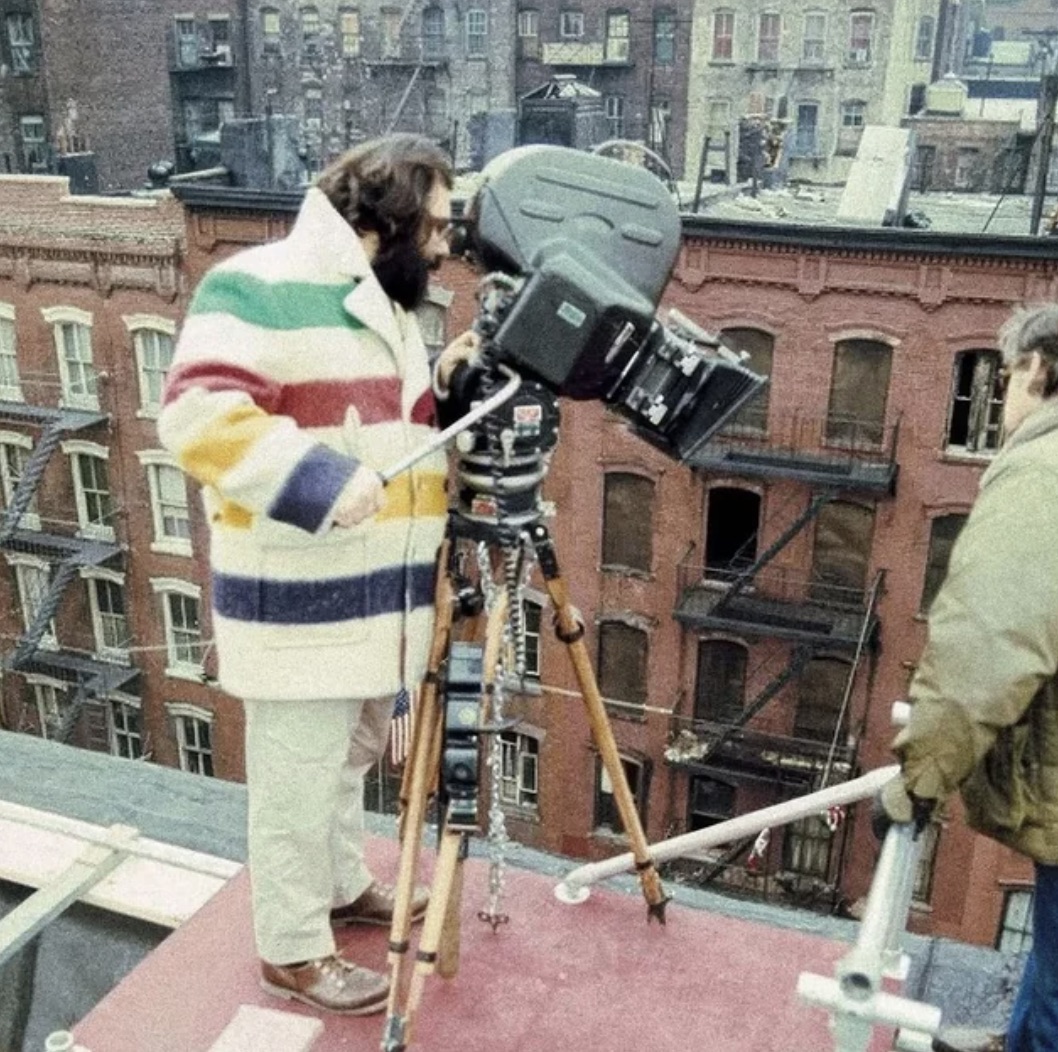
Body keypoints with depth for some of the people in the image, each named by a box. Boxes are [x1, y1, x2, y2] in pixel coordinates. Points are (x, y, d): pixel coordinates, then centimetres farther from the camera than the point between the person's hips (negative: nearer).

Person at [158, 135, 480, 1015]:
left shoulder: (386, 304, 16)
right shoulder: (260, 288, -15)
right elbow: (198, 416, -25)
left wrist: (442, 386, 4)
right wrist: (318, 482, -30)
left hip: (375, 591, 9)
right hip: (299, 599, -9)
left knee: (353, 756, 23)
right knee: (299, 778, 4)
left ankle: (344, 886, 43)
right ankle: (291, 950, 21)